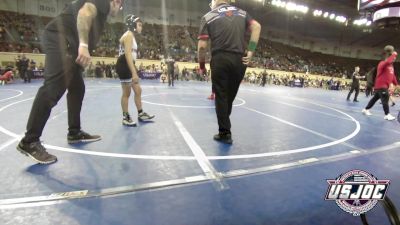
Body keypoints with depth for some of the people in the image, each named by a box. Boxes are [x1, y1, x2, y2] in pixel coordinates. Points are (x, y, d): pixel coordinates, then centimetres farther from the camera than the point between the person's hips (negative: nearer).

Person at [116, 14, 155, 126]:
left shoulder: (131, 35, 18)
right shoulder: (128, 35, -13)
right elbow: (128, 55, -23)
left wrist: (134, 71, 21)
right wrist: (134, 73, -29)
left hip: (129, 66, 10)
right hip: (124, 66, -10)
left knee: (138, 90, 12)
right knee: (126, 93, -2)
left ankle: (140, 114, 22)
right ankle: (126, 117, 10)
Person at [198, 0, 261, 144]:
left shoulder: (208, 16, 10)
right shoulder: (242, 12, 19)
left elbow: (202, 46, 0)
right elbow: (256, 26, 2)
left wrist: (202, 66, 11)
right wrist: (250, 51, -1)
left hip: (220, 59, -3)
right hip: (240, 60, 4)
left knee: (221, 97, 4)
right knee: (230, 96, 14)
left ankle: (225, 133, 8)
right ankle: (224, 127, 28)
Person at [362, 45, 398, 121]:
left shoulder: (391, 65, 15)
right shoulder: (382, 63, -12)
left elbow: (392, 76, 22)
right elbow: (387, 62, -37)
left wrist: (396, 84, 23)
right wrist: (394, 54, -27)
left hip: (385, 86, 9)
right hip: (381, 86, -9)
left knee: (375, 98, 15)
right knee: (385, 99, -11)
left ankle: (366, 109, 25)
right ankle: (387, 115, -8)